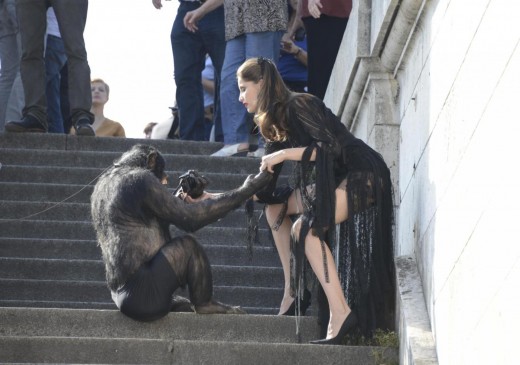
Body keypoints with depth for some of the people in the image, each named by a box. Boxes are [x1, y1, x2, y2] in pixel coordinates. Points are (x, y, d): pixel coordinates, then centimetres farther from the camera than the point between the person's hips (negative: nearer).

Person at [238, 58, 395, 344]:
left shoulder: (298, 106, -14)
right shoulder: (275, 121, 14)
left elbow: (332, 147, -24)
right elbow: (264, 190, 13)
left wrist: (286, 154, -19)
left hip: (363, 176, -10)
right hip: (335, 179, 10)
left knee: (306, 227, -23)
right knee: (276, 207, 12)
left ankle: (340, 314, -27)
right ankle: (293, 290, 10)